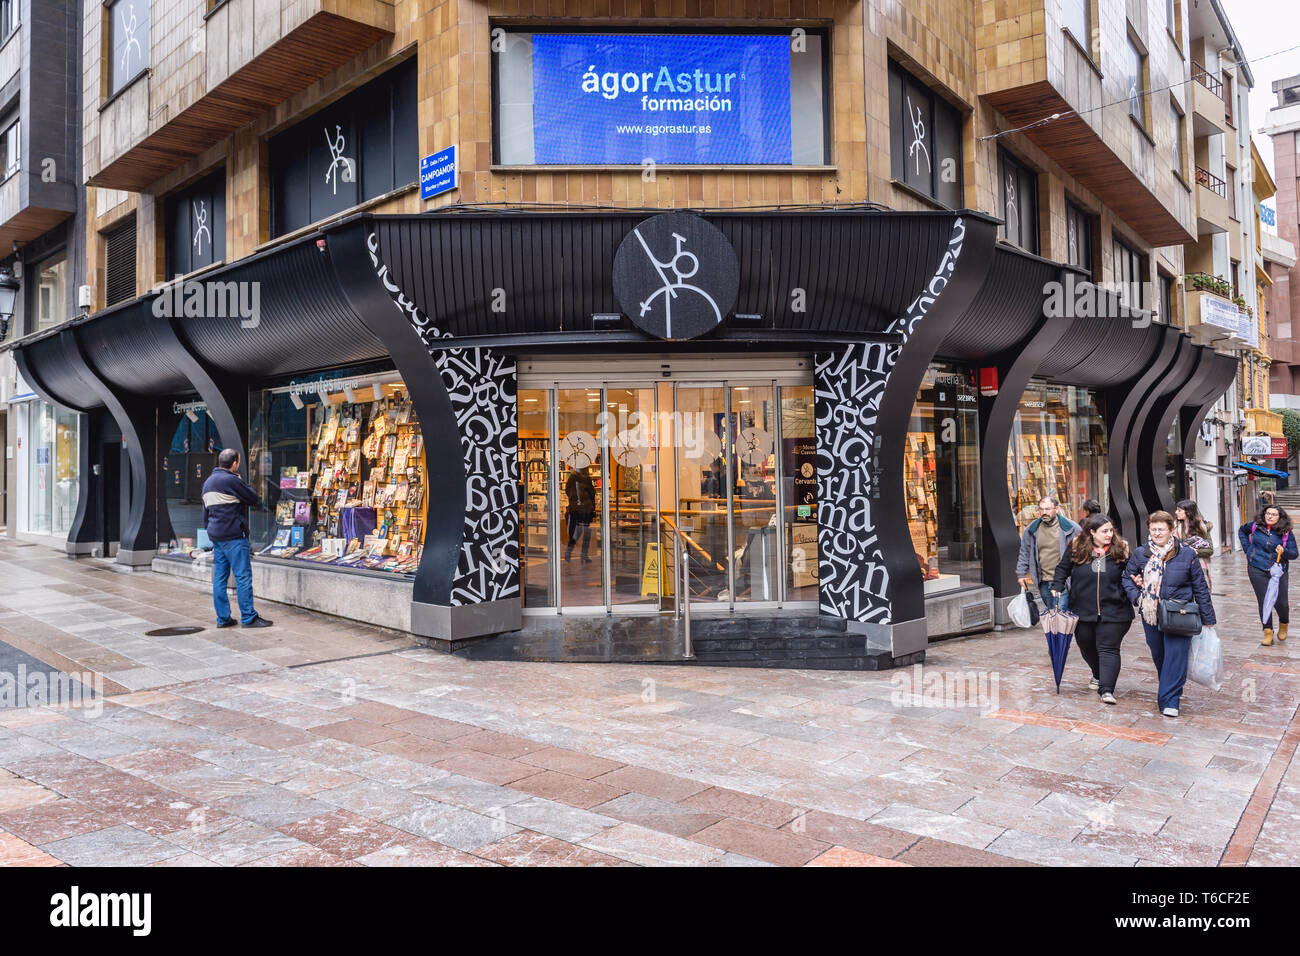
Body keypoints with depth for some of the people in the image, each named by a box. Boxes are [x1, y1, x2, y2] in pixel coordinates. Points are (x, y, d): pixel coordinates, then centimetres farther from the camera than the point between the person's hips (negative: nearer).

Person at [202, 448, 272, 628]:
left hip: (216, 536, 9)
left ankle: (223, 617, 12)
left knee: (219, 577, 9)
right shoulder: (231, 480, -13)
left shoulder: (208, 482, 17)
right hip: (233, 535, -9)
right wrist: (243, 484, 8)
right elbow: (253, 498, -6)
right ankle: (249, 617, -4)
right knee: (243, 576, -5)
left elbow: (205, 512, 21)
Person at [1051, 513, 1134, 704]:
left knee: (1108, 648, -6)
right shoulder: (1077, 549, -2)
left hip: (1112, 611, -2)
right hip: (1083, 611, 2)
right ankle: (1098, 675, 43)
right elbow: (1063, 568, 10)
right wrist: (1057, 588, 0)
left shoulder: (1120, 550, -2)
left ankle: (1107, 689, -7)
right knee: (1086, 646, 17)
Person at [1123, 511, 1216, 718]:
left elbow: (1200, 588, 3)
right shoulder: (1140, 554, 3)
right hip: (1151, 615, 3)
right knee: (1158, 656, 14)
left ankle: (1169, 701, -5)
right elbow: (1127, 577, 17)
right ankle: (1169, 690, 37)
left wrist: (1207, 618, 3)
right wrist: (1136, 596, -2)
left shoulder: (1186, 554, -2)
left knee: (1175, 656, -8)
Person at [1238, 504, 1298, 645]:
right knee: (1264, 601, 2)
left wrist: (1284, 552, -22)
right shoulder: (1255, 526, 2)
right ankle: (1268, 633, 10)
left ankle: (1283, 624, 31)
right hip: (1257, 570, 1)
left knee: (1280, 603, -1)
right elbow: (1242, 531, 24)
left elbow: (1294, 554, 0)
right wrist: (1247, 548, 12)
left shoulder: (1286, 533, -3)